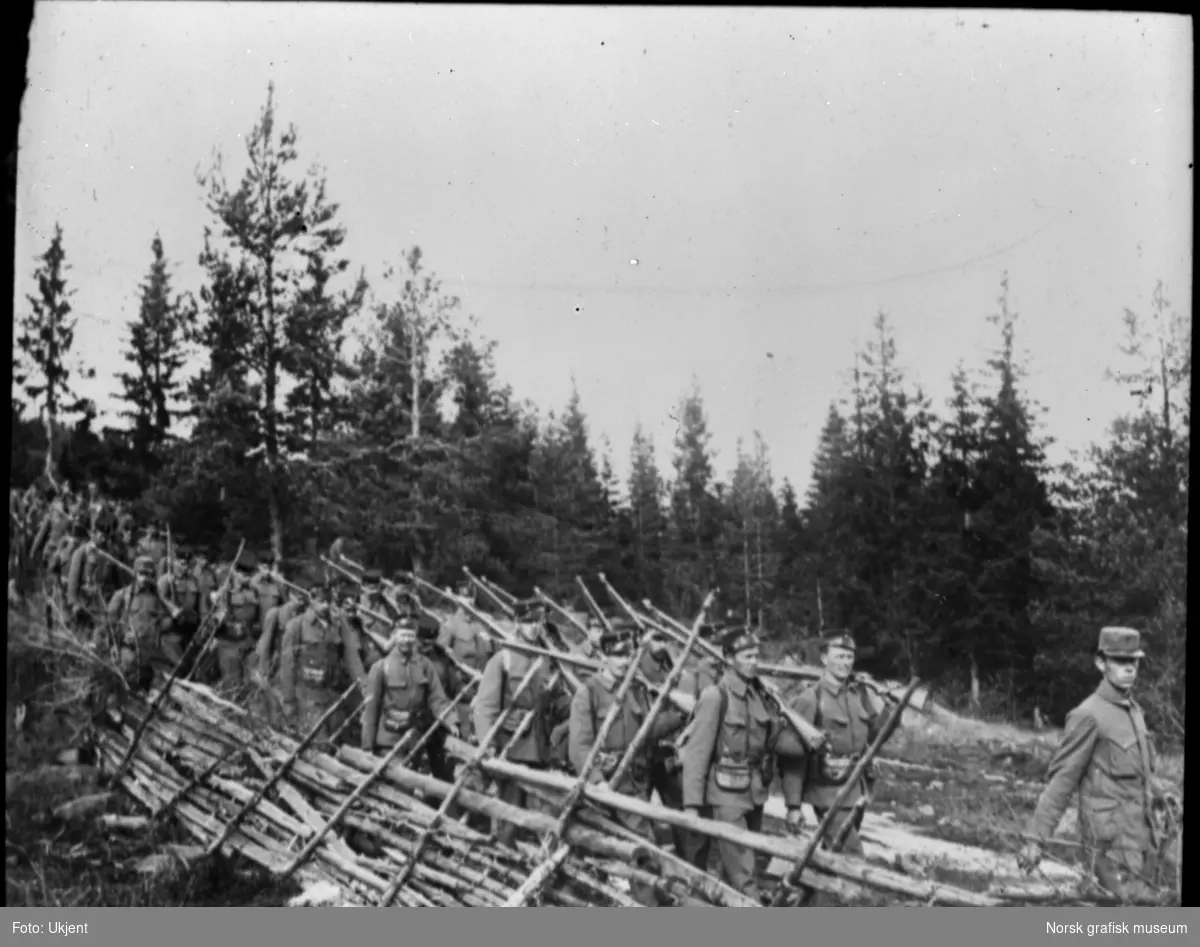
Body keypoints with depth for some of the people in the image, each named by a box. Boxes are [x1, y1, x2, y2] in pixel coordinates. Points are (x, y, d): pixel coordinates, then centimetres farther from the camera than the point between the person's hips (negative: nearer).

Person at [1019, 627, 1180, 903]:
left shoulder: (1134, 711, 12)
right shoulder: (1088, 716, -13)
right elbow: (1060, 781, -13)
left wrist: (1162, 795, 8)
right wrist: (1036, 839, -15)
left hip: (1141, 837, 8)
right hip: (1112, 842, -8)